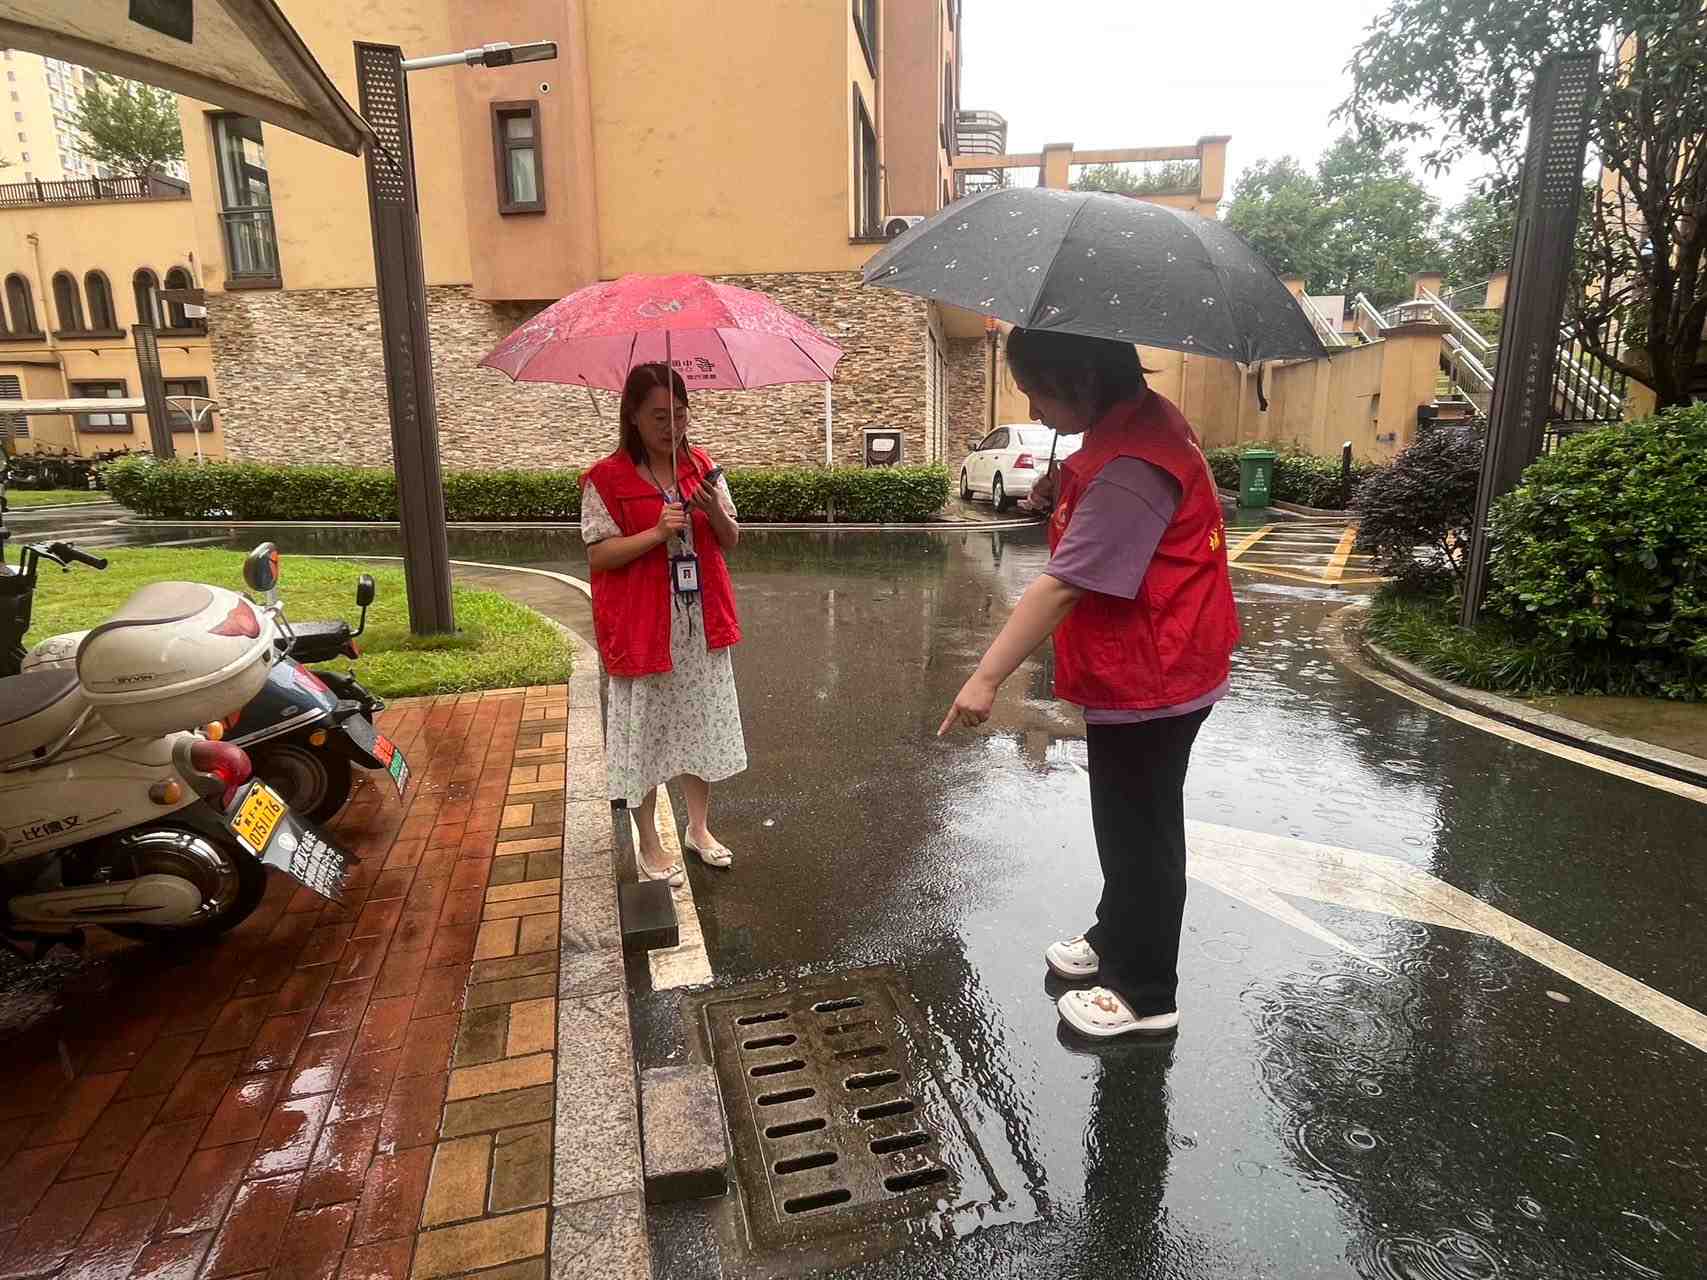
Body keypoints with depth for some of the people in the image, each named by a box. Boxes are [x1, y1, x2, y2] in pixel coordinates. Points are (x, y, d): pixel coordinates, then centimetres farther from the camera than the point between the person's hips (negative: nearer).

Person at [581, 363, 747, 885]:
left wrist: (715, 511, -15)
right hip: (641, 627, -4)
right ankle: (649, 845, 23)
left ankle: (699, 828, 33)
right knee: (645, 731, 6)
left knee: (701, 723, 14)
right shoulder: (606, 479, -8)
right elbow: (598, 555, -11)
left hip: (701, 623, 4)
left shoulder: (702, 467, 5)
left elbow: (731, 541, 7)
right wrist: (656, 533, -24)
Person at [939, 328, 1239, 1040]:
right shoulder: (1141, 420, 5)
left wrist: (987, 676, -27)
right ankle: (1116, 939, 45)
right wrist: (1064, 497, 4)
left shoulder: (1131, 465, -27)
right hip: (1137, 675, 10)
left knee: (1140, 835, 6)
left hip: (1147, 685, -10)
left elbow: (1063, 585, -29)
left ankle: (1145, 994, 26)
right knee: (1127, 824, 24)